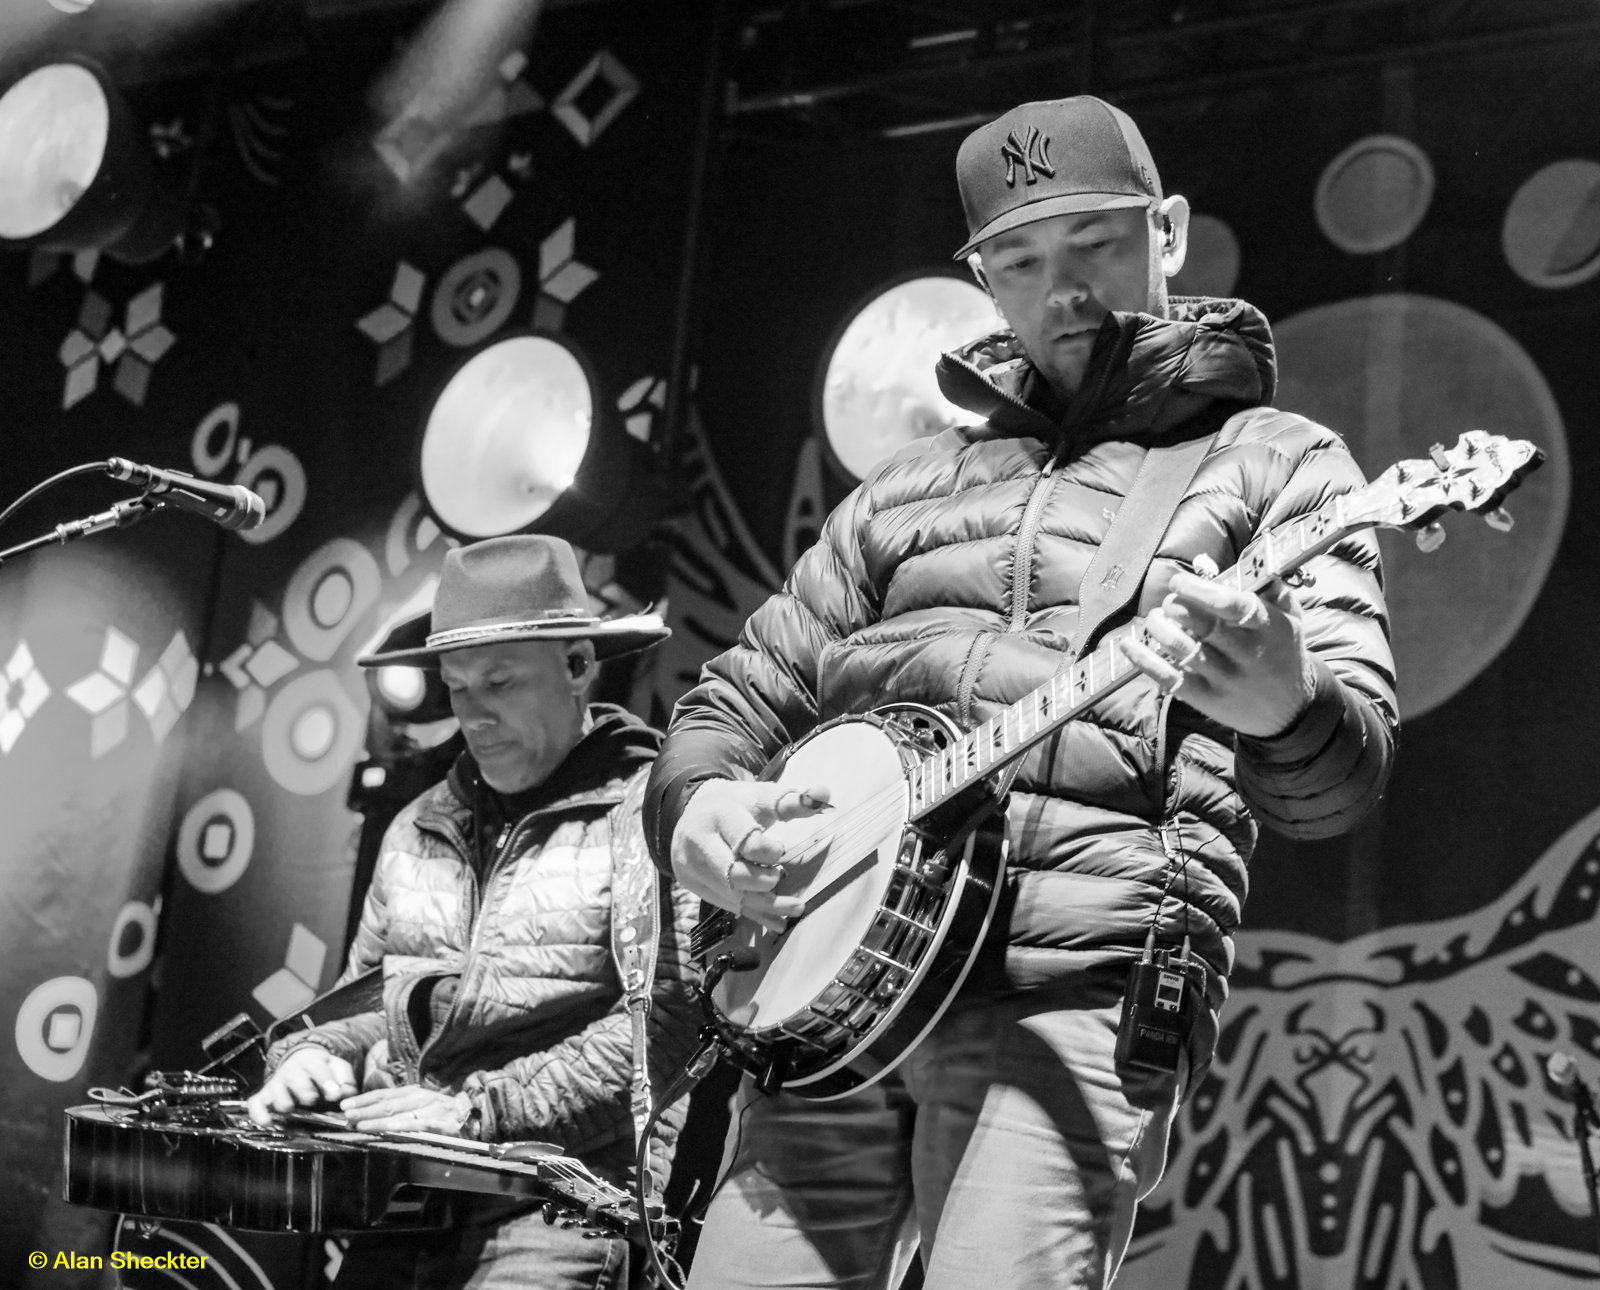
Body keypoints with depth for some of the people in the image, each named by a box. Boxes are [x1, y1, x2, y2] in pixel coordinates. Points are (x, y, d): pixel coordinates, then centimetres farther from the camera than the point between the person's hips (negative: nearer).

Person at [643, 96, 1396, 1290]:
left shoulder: (1271, 460, 10)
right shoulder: (911, 486, 23)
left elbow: (1347, 768, -3)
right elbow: (736, 702, 23)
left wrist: (1283, 706, -27)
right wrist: (697, 806, 0)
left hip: (1081, 981, -4)